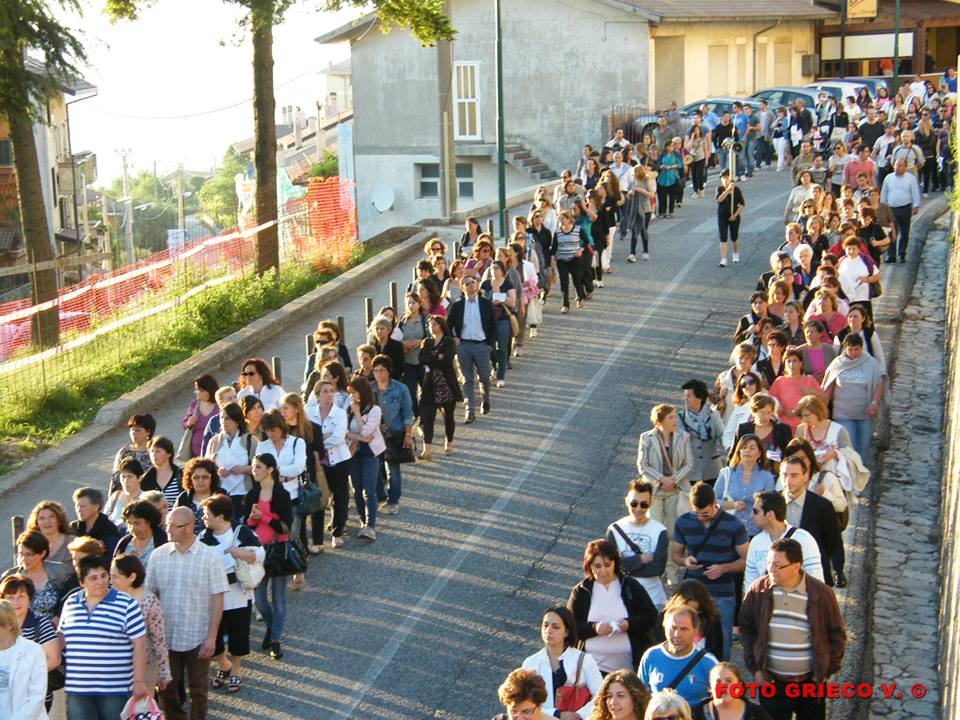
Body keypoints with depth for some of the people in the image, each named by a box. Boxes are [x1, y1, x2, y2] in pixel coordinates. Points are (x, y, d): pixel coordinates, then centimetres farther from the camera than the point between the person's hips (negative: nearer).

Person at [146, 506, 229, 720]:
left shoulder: (209, 557, -9)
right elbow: (149, 593, 5)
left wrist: (212, 636, -11)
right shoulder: (158, 555, -2)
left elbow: (217, 599, -8)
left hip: (198, 638, -3)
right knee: (166, 687, 13)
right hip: (166, 637, 3)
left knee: (198, 690, 10)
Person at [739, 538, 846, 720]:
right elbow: (746, 629, 6)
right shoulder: (758, 590, -5)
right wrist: (754, 667, 1)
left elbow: (837, 634, 2)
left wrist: (827, 670, -1)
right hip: (771, 682, 1)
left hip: (811, 682, -1)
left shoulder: (820, 593, -9)